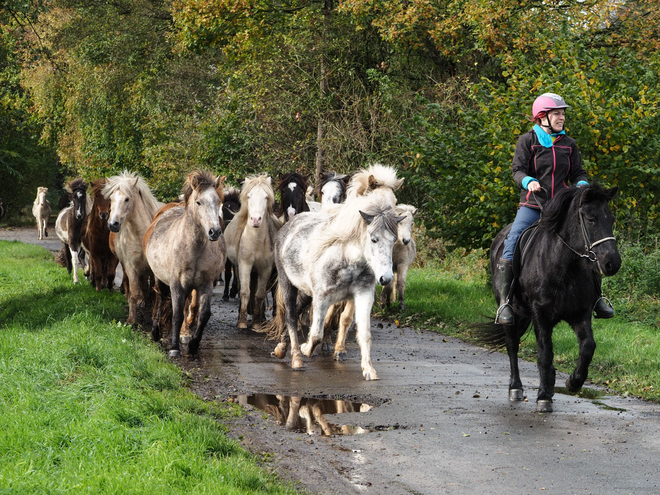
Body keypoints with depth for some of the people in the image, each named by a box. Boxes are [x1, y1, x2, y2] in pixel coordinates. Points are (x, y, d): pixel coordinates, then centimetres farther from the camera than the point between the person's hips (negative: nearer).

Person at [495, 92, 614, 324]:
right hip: (532, 205, -3)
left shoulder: (569, 144, 12)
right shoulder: (527, 141, 2)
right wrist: (528, 181, -27)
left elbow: (578, 173, 14)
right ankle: (504, 302, -16)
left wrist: (582, 185, -9)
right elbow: (518, 170, -5)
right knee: (512, 246, -21)